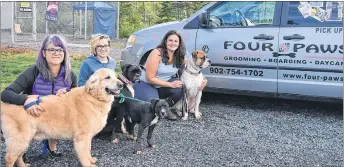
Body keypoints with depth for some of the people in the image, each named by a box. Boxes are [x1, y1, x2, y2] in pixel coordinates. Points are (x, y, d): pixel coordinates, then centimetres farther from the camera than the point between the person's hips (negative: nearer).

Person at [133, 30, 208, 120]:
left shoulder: (180, 57, -5)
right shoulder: (157, 53, -21)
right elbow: (150, 78, -21)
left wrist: (203, 79, -16)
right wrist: (170, 84, -25)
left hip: (163, 86, 5)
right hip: (146, 84, -5)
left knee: (181, 88, -24)